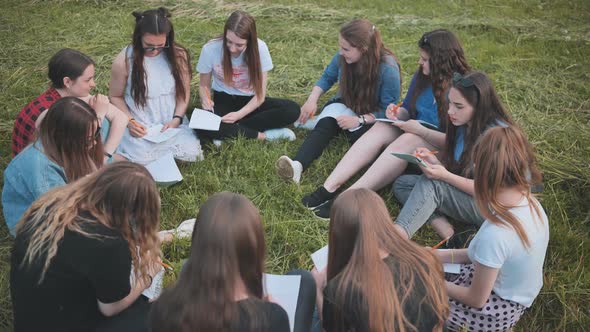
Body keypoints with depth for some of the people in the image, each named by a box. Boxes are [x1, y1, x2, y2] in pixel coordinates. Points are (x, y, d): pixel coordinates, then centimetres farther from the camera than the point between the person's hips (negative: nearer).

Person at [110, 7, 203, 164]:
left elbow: (184, 92, 3)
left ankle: (162, 144, 11)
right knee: (141, 160, -24)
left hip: (172, 122, 2)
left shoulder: (178, 55, -7)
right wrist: (129, 121, -14)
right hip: (140, 126, -2)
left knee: (191, 153, -19)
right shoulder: (124, 60, -13)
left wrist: (177, 119, -11)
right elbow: (115, 96, 0)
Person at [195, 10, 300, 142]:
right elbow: (204, 85, -3)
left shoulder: (259, 48, -19)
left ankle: (226, 132, -23)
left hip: (250, 101, 1)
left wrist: (239, 114, -29)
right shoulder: (210, 49, -19)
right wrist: (206, 99, -26)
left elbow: (260, 94, -15)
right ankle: (263, 135, -23)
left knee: (292, 110, -27)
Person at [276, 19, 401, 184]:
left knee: (360, 133, -36)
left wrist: (359, 120, -30)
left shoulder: (388, 68, -25)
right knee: (325, 124, -31)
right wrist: (312, 99, -9)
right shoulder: (342, 58, -12)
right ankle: (297, 165, -55)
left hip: (372, 117, -1)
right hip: (345, 105, 1)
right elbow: (327, 77, 8)